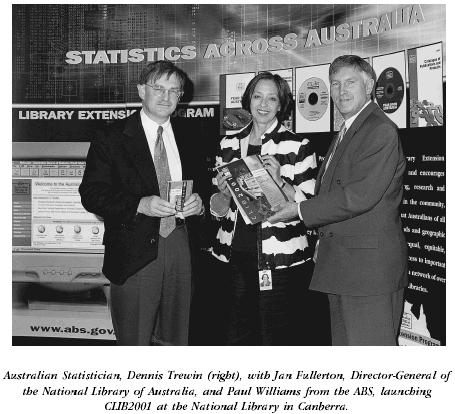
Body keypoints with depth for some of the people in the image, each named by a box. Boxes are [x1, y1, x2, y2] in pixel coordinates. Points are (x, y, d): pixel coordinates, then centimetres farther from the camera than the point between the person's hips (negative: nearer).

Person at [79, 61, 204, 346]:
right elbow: (91, 193, -8)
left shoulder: (188, 138, 11)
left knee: (176, 339, 15)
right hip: (135, 252, -4)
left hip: (180, 246, 4)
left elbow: (201, 184, 17)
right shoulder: (111, 140, -2)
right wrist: (139, 204, -21)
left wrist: (198, 201, -7)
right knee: (134, 342, 3)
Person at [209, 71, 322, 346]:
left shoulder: (298, 147, -2)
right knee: (236, 338, 11)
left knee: (276, 338, 2)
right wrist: (224, 194, -8)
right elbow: (218, 210, 13)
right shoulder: (229, 145, 10)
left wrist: (279, 181, -19)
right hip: (235, 257, 4)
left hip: (280, 261, -3)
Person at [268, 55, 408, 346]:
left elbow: (359, 196, -21)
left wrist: (300, 210, -14)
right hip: (341, 266, 10)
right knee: (344, 343, 16)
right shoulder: (346, 133, 20)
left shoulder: (381, 131, -13)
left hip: (370, 264, -10)